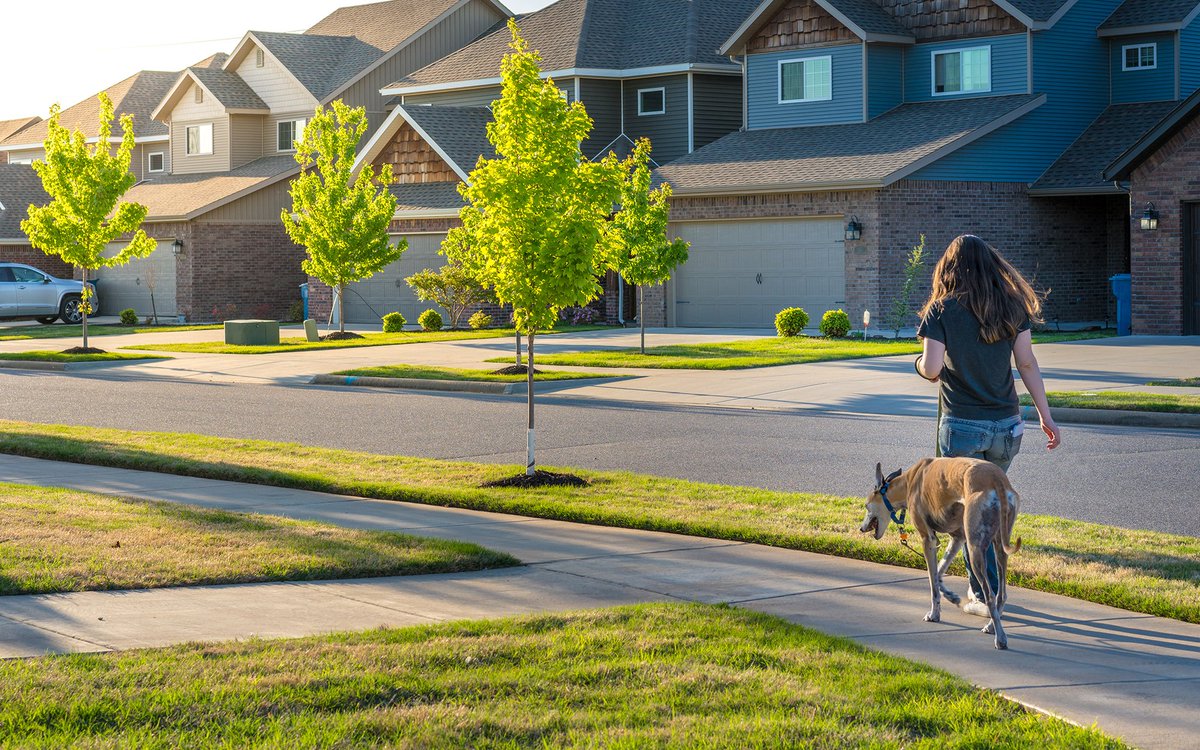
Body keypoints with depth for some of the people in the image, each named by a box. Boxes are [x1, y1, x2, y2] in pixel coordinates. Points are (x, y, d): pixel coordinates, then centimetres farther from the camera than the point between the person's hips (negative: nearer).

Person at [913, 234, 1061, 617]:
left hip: (961, 426, -4)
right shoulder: (1011, 306, 2)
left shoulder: (942, 311, -8)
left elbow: (931, 368, -15)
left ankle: (986, 596, 5)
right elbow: (1027, 364, 1)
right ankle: (983, 584, 27)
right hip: (1006, 425, 4)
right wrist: (1045, 416, 6)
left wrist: (922, 364, 9)